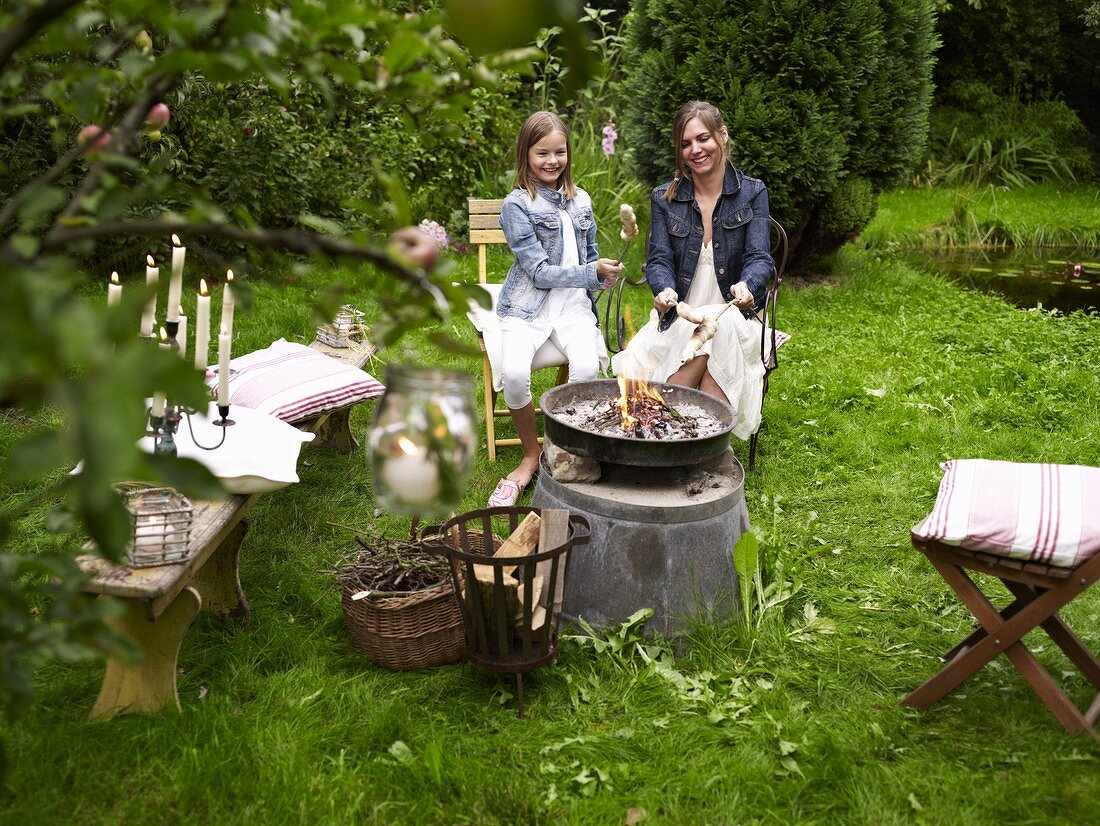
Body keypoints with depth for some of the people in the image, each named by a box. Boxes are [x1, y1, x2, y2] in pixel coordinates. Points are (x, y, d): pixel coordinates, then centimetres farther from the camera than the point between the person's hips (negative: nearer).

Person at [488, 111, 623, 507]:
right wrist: (592, 272, -15)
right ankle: (531, 454, -3)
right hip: (528, 306, -3)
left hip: (575, 304, 3)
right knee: (514, 372, -30)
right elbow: (539, 271, -10)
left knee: (586, 367, -28)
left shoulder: (580, 200, 13)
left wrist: (602, 277, 4)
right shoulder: (517, 205, -4)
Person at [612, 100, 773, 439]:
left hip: (732, 318, 0)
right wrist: (665, 291, -26)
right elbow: (659, 260, -1)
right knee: (699, 334, -35)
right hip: (678, 318, 0)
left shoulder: (752, 193, 5)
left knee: (717, 331, -36)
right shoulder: (664, 198, 8)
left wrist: (746, 285, -32)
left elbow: (760, 257, -7)